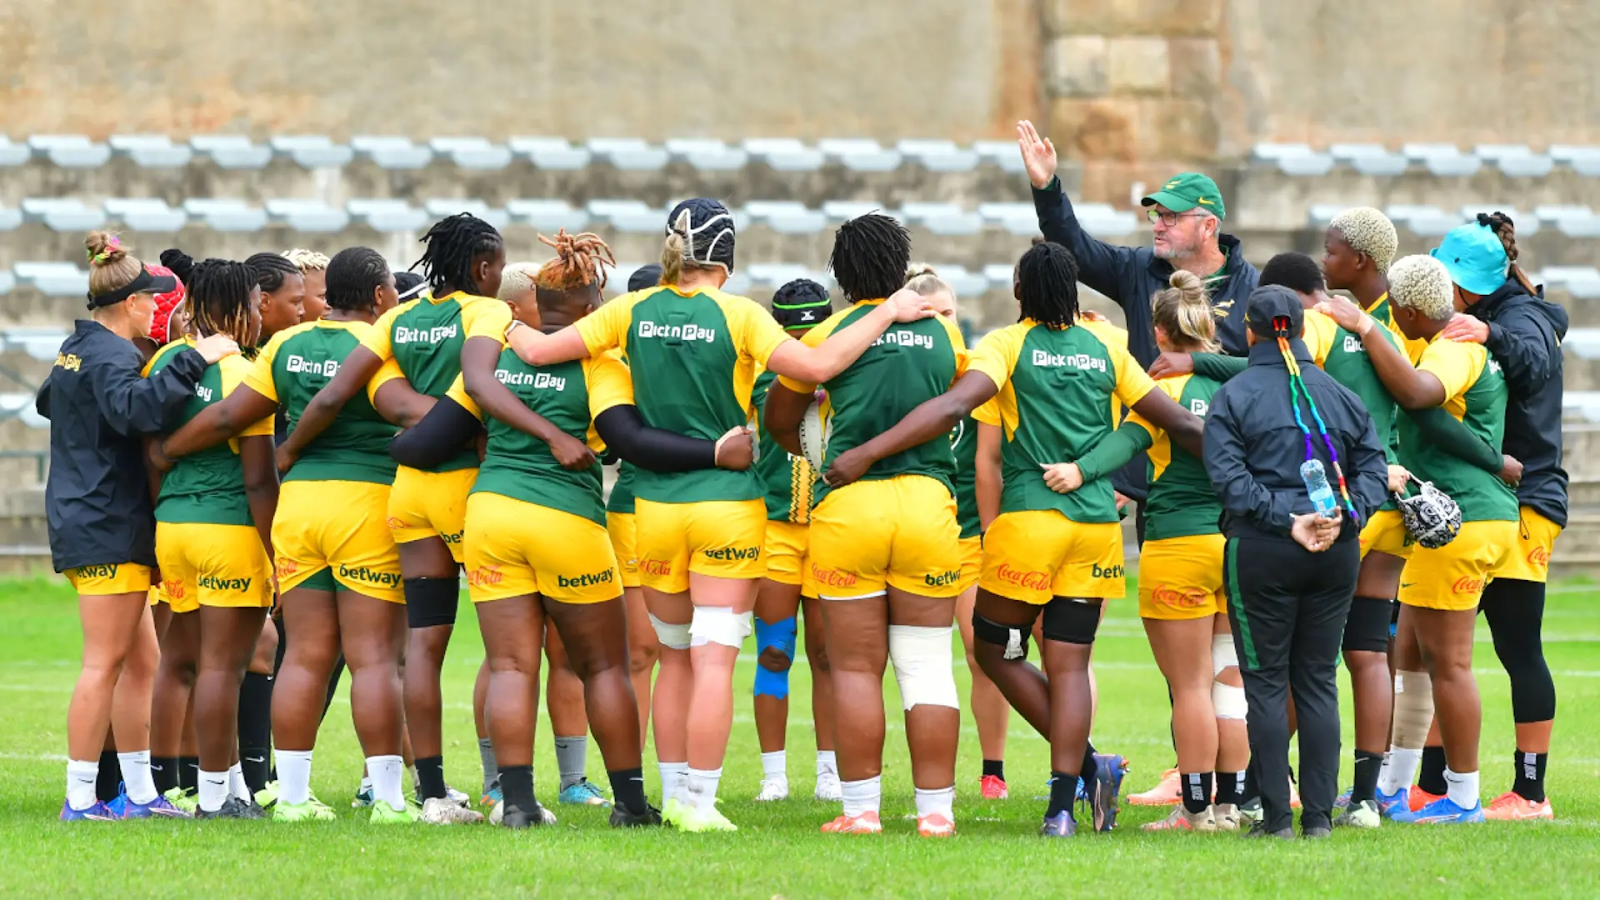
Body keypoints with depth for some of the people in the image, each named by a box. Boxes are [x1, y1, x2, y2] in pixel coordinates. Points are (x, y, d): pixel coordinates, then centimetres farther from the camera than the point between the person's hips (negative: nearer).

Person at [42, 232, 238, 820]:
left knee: (140, 660, 12)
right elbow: (137, 407, -36)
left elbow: (48, 402, 36)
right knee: (105, 662, -8)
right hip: (110, 525, -10)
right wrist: (194, 360, -34)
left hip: (82, 522, 10)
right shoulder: (110, 357, -15)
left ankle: (139, 792, 15)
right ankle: (80, 798, -7)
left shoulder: (77, 350, 16)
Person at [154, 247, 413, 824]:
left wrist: (166, 451, 20)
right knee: (375, 657, -4)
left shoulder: (287, 346, 10)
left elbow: (229, 415, 10)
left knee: (304, 656, 7)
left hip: (297, 500, 5)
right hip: (368, 501, -5)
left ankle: (292, 794, 7)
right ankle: (388, 797, -5)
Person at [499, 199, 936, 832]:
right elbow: (817, 366, -19)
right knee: (714, 659, -3)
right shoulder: (737, 315, -9)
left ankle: (675, 792, 19)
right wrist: (885, 315, -10)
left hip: (655, 506, 4)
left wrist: (514, 330, 23)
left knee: (676, 655, 16)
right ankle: (699, 803, -6)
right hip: (728, 502, -4)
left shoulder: (632, 312, 1)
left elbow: (538, 351, 1)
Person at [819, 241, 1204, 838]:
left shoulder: (1008, 345, -3)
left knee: (995, 650, 12)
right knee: (1068, 665, 4)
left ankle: (1087, 765, 1)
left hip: (1030, 518, -4)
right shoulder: (1105, 345, 9)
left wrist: (866, 453, -23)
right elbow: (1178, 424, 11)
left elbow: (953, 406, -20)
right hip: (1097, 525, 4)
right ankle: (1062, 806, -6)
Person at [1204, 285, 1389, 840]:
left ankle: (1276, 815, -1)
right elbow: (1372, 466, 5)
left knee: (1265, 683, 2)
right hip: (1336, 551, 4)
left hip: (1260, 548, -3)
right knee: (1319, 681, 9)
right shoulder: (1340, 396, 10)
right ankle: (1319, 814, 7)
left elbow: (1229, 477, -13)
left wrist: (1286, 520, -15)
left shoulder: (1233, 397, -2)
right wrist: (1341, 516, -7)